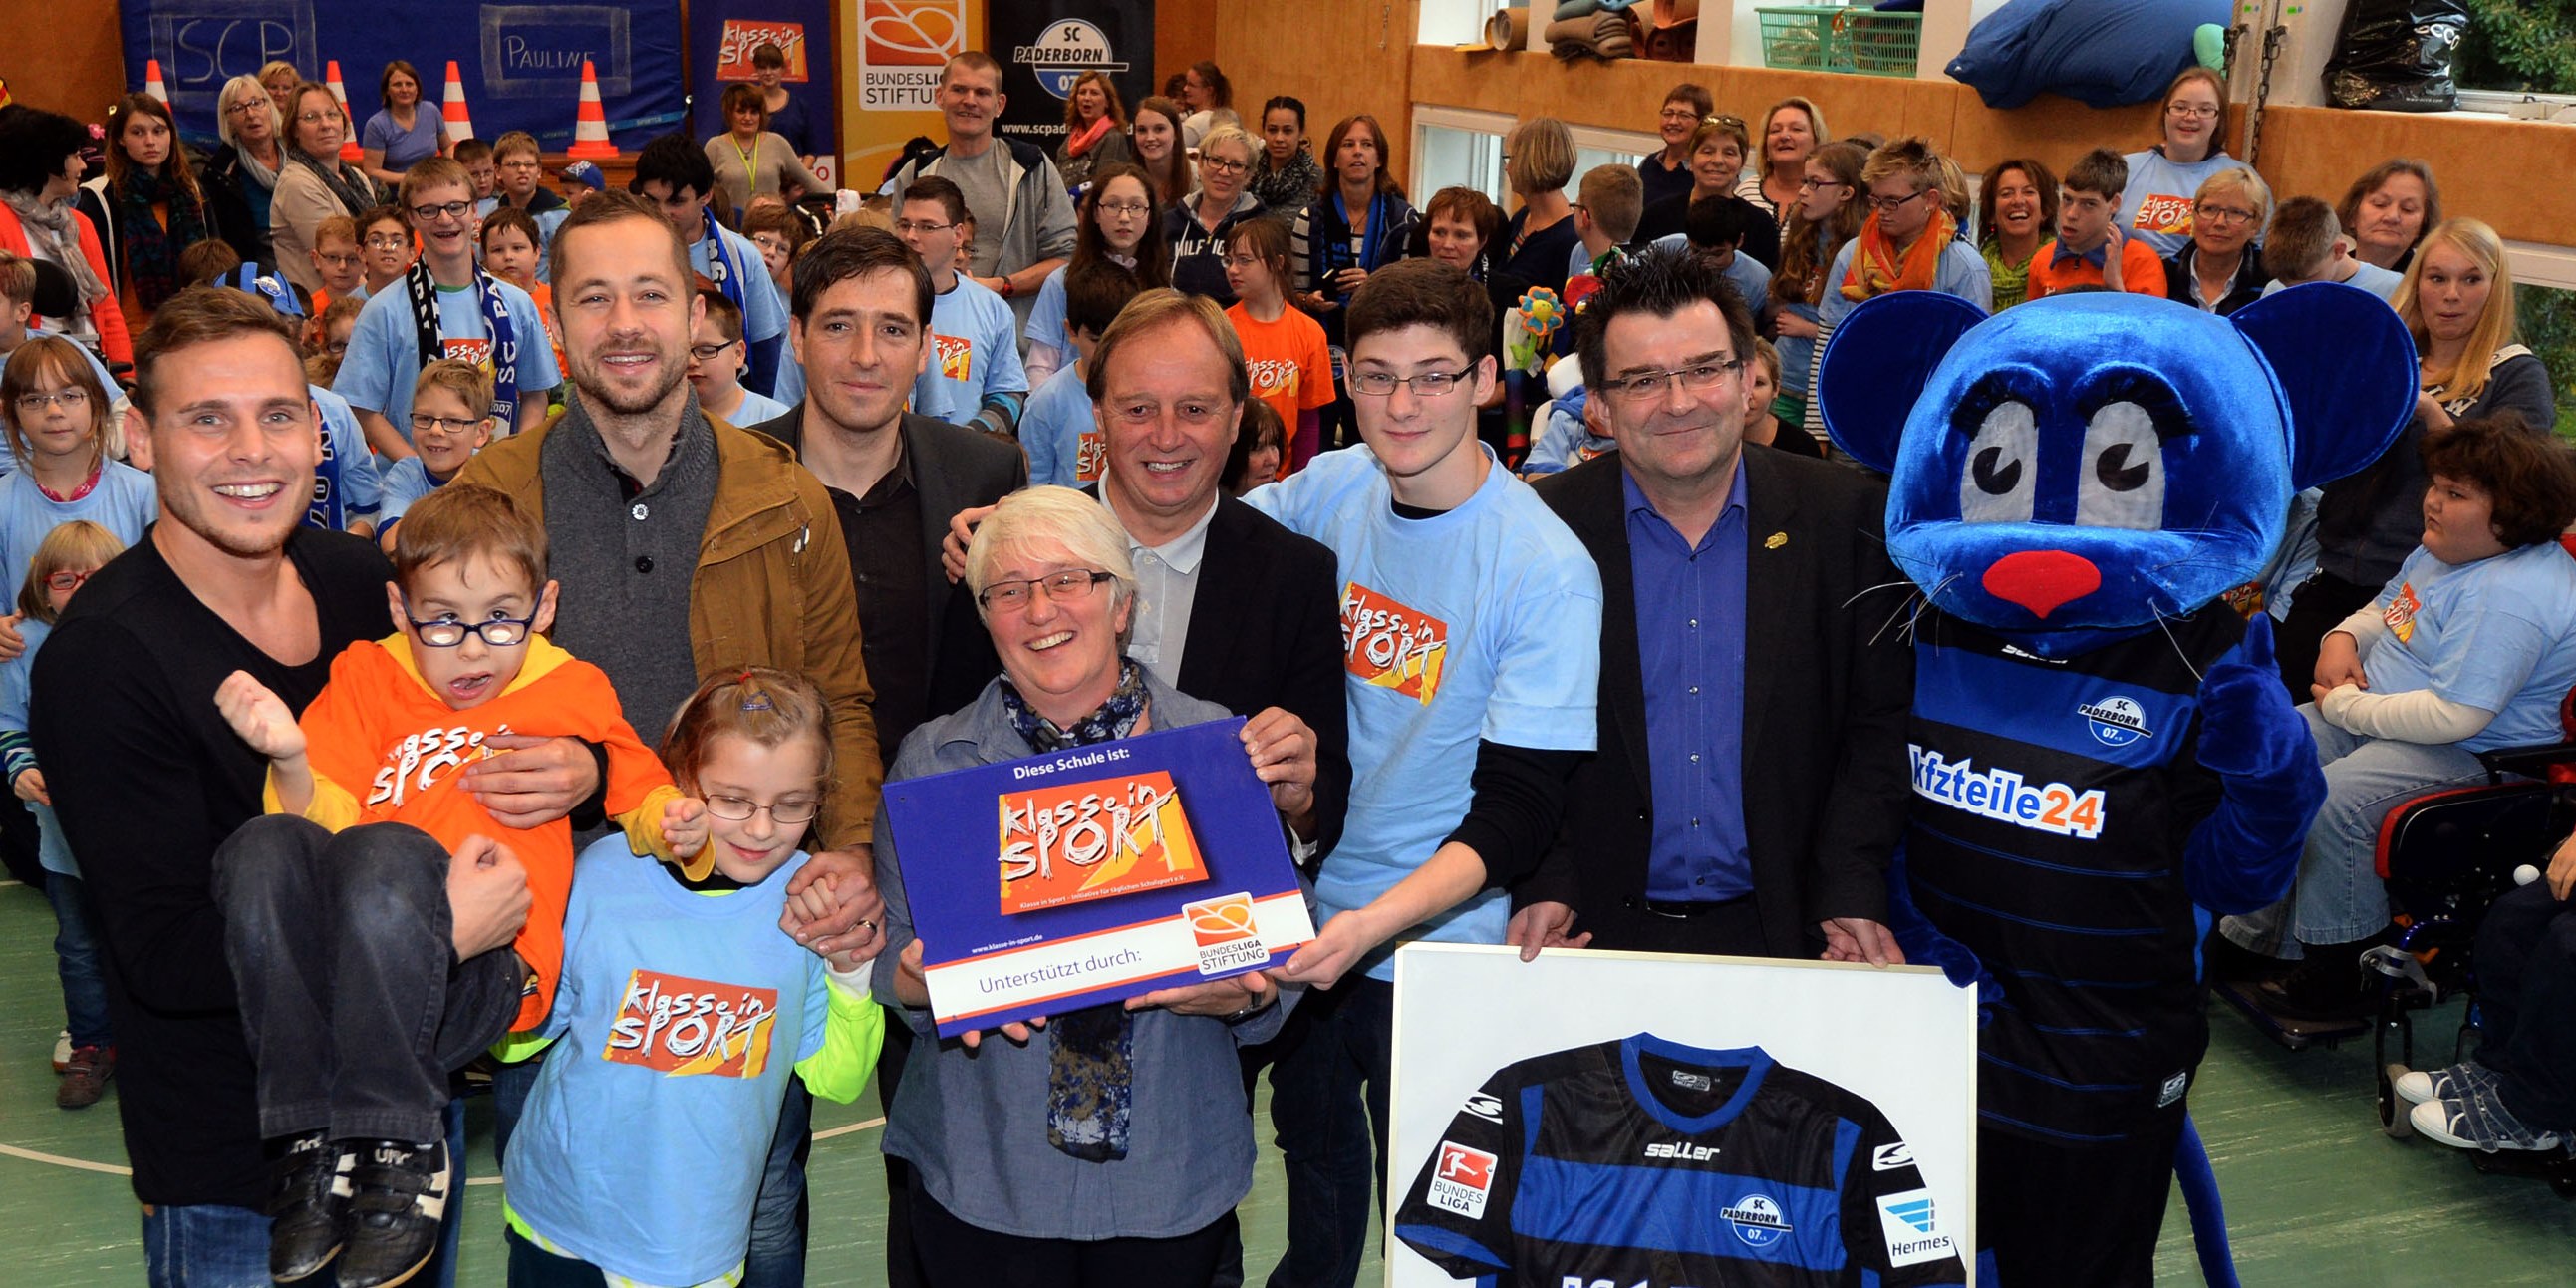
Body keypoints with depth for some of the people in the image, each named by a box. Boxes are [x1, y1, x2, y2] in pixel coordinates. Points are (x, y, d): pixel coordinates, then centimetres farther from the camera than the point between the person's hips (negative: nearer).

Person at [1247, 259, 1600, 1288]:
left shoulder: (1547, 570, -20)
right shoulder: (1332, 491, -6)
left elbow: (1517, 811, -21)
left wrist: (1378, 923, -34)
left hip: (1435, 944, -5)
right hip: (1304, 906, 5)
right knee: (1311, 1145, 27)